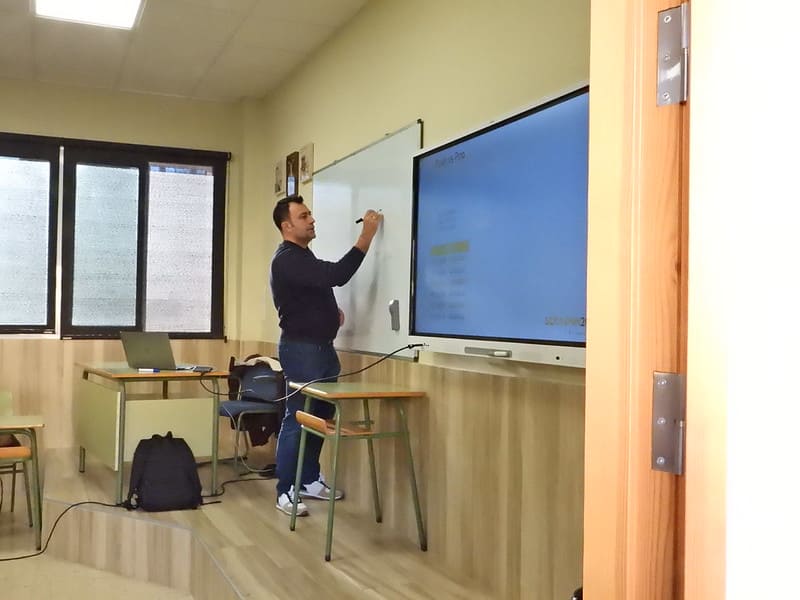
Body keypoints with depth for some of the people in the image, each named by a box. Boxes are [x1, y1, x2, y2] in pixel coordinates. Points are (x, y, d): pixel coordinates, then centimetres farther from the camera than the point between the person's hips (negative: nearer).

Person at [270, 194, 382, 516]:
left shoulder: (302, 255, 16)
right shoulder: (287, 259, -17)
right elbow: (336, 275, -28)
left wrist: (333, 310, 9)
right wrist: (367, 236, -26)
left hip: (322, 346, 10)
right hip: (301, 348, -10)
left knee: (321, 415, 13)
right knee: (297, 418, -6)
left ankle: (310, 480, 25)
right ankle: (285, 492, 3)